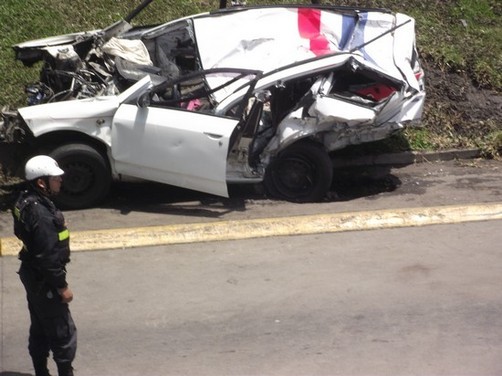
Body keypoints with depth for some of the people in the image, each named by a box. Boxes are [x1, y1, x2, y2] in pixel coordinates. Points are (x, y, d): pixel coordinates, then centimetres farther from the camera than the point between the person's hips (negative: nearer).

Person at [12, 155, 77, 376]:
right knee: (63, 332, 2)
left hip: (32, 275, 10)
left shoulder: (26, 202, 2)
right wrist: (62, 286, -17)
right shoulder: (41, 214, -29)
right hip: (44, 281, -10)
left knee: (40, 330, 20)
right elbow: (48, 257, -26)